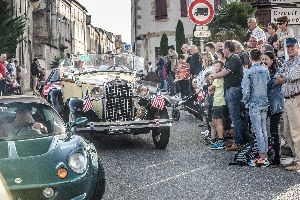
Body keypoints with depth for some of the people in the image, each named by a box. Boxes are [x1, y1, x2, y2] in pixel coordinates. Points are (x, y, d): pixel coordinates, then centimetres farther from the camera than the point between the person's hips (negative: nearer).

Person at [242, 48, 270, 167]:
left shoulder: (248, 72, -12)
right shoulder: (266, 70, 2)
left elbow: (246, 91, -14)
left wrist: (245, 101, 3)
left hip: (254, 105, -5)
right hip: (265, 104, 5)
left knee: (258, 131, -3)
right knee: (264, 130, 13)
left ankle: (262, 158, -3)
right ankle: (265, 155, 17)